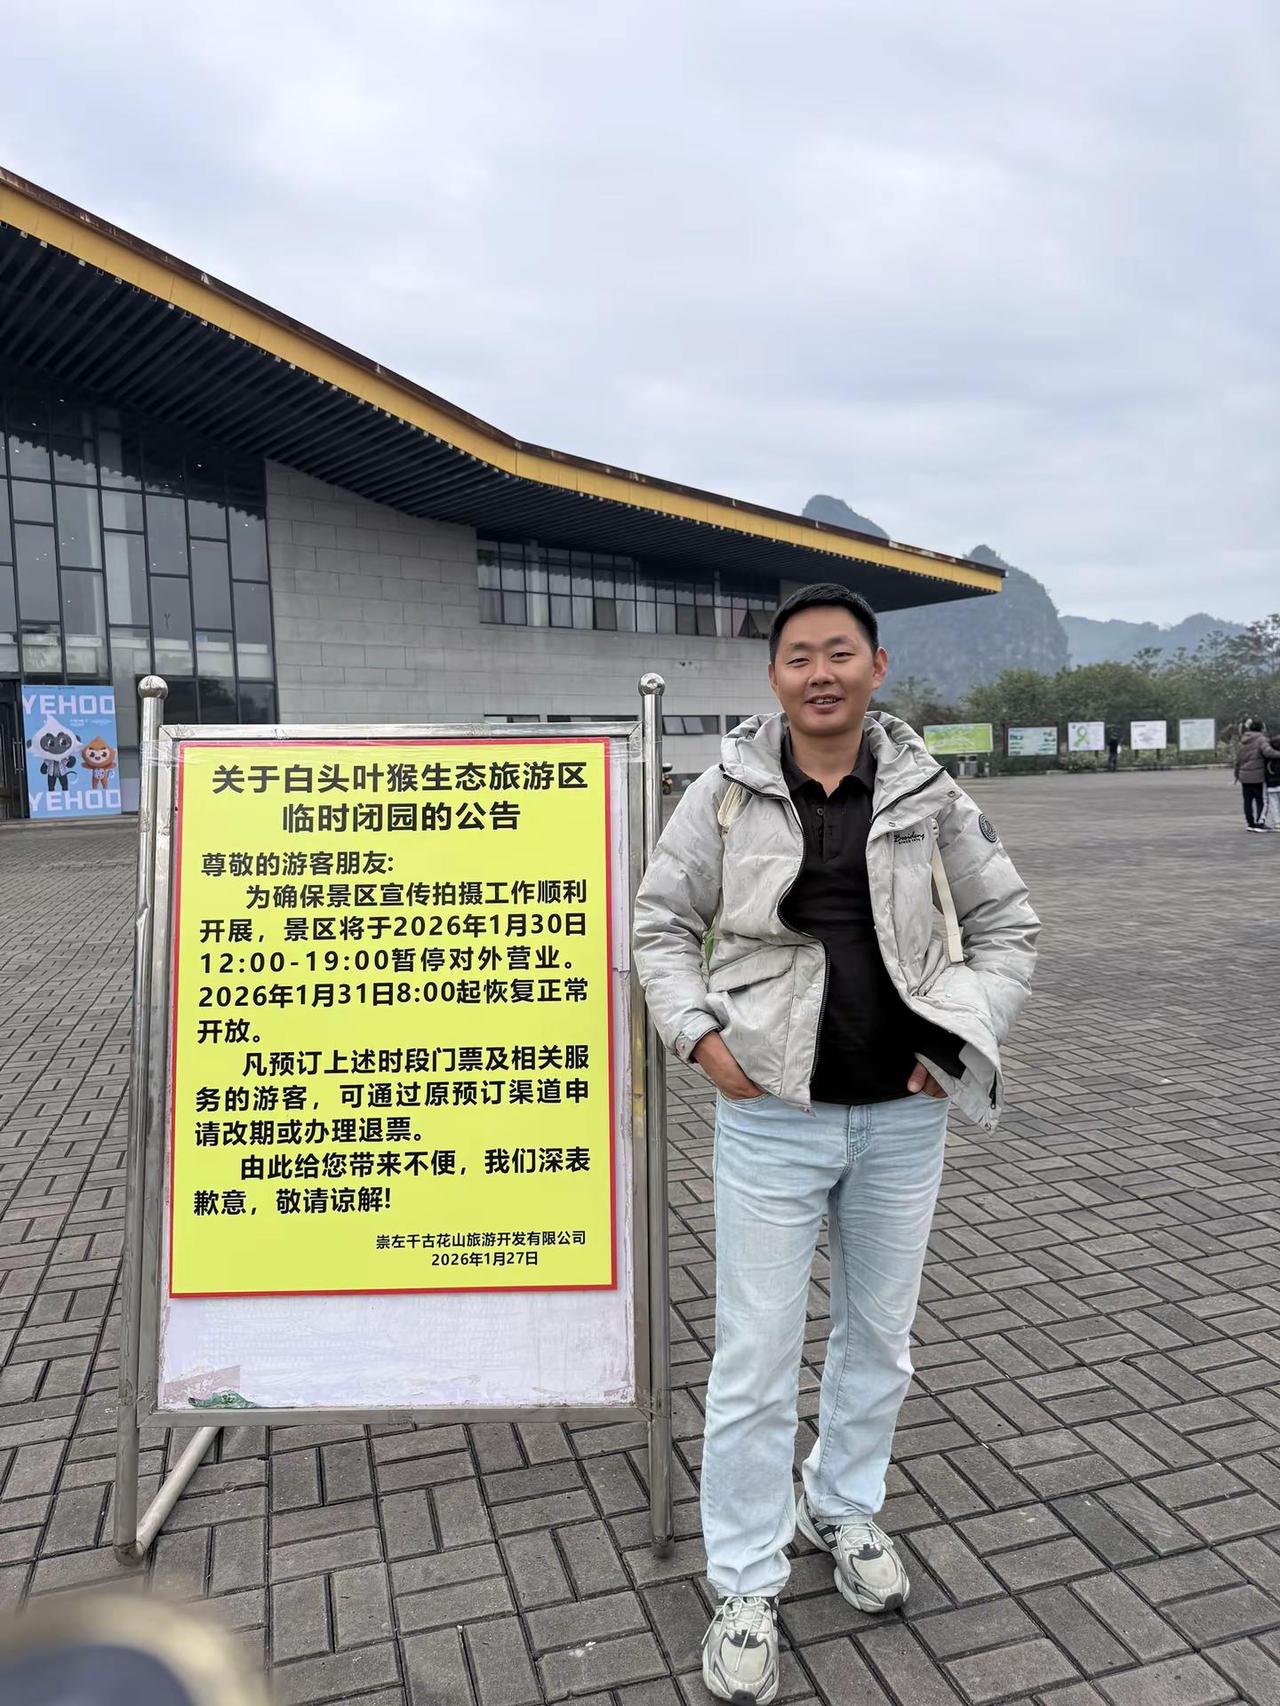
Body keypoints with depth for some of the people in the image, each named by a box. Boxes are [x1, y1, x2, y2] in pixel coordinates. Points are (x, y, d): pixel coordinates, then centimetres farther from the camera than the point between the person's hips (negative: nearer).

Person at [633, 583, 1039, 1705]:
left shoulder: (929, 796, -1)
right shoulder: (728, 794, -4)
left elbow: (1007, 925, 7)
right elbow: (661, 924, 3)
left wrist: (964, 1040, -4)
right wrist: (698, 1033, -9)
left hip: (904, 1118, 3)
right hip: (772, 1117, -2)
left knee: (881, 1336, 20)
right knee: (756, 1358, 6)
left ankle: (845, 1509, 46)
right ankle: (746, 1587, 26)